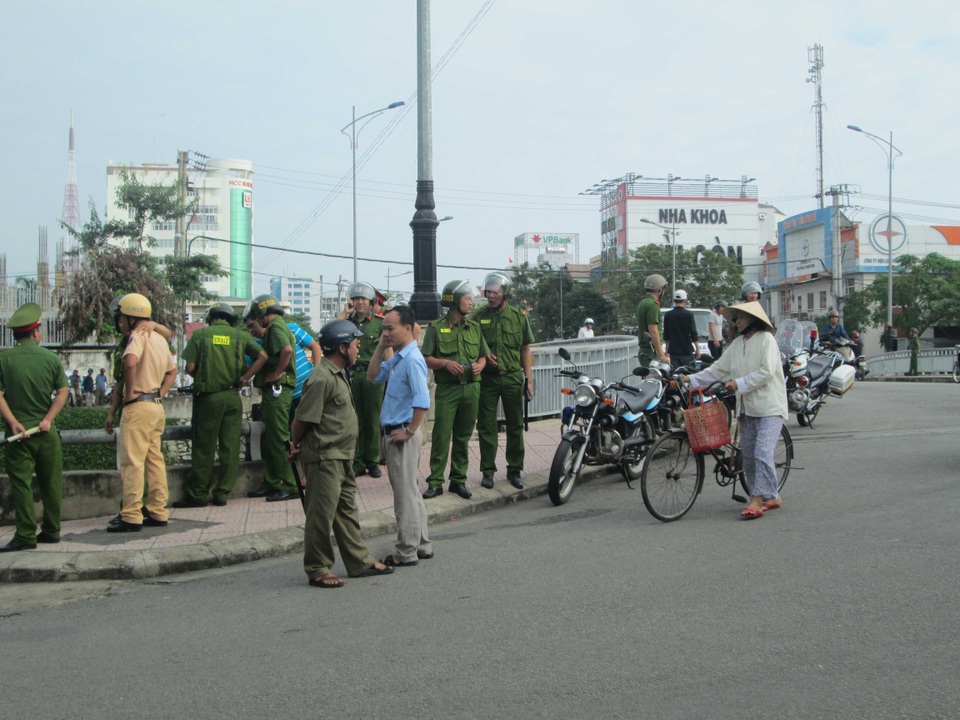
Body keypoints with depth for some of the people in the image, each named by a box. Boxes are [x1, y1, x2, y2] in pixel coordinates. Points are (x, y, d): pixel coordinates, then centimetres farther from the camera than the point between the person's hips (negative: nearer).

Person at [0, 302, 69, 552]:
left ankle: (26, 535, -1)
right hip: (46, 430, 2)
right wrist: (48, 419, -5)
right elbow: (62, 392, -2)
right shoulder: (50, 358, 1)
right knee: (51, 482, 10)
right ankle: (51, 530, 15)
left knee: (21, 483, 1)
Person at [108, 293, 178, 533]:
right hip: (157, 406, 9)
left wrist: (130, 393, -21)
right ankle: (158, 513, 15)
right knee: (155, 460, 12)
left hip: (138, 405, -9)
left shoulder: (137, 336, -11)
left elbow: (130, 361, -32)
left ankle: (132, 517, -6)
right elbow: (172, 371, 27)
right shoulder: (159, 339, 16)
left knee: (132, 463, -7)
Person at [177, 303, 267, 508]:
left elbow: (189, 367, -6)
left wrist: (201, 377, 14)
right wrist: (244, 377, 0)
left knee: (204, 447, 4)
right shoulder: (241, 336, 5)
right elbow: (262, 356, -5)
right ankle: (222, 493, 8)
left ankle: (197, 494, 9)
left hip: (207, 396, -1)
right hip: (232, 396, 2)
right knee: (230, 447, 6)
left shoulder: (199, 335, 0)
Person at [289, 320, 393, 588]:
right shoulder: (322, 379, -20)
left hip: (342, 456, 10)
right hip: (323, 457, -10)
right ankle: (317, 570, 10)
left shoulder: (338, 374, 12)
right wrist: (296, 445, -2)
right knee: (322, 514, 0)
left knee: (347, 510, 16)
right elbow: (303, 418, -19)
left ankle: (360, 562, 26)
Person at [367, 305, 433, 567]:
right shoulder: (396, 358, 11)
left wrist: (409, 431, -20)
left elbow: (422, 401, -26)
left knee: (406, 494, -1)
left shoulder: (412, 359, -18)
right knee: (409, 492, 17)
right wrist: (380, 348, 7)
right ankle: (421, 545, 27)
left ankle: (406, 553, 8)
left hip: (402, 434, -10)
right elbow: (373, 376, 17)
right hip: (390, 433, 10)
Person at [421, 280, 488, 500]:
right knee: (441, 436, -6)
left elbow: (483, 355, 18)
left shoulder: (474, 327, 14)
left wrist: (479, 365, -3)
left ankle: (458, 480, 16)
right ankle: (435, 482, -1)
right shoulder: (436, 328, 0)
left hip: (471, 388, 4)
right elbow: (426, 359, -2)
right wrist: (446, 363, -17)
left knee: (463, 437, 8)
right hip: (447, 389, -4)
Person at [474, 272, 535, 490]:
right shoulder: (478, 318, 3)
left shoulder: (519, 316, 5)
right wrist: (483, 357, -12)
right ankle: (488, 470, 12)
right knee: (486, 427, 3)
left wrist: (528, 379, 1)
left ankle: (514, 470, 16)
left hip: (512, 377, 1)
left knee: (515, 426, 6)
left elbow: (526, 349, 7)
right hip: (487, 378, 0)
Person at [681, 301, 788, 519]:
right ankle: (771, 497, 17)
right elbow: (719, 369, 12)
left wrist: (739, 383, -18)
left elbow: (766, 372, -16)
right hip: (748, 407, 8)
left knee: (762, 454, -15)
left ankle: (757, 500, -14)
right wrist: (691, 379, 4)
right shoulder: (737, 344, 13)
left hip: (770, 406, -8)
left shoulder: (766, 339, -7)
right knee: (748, 455, 7)